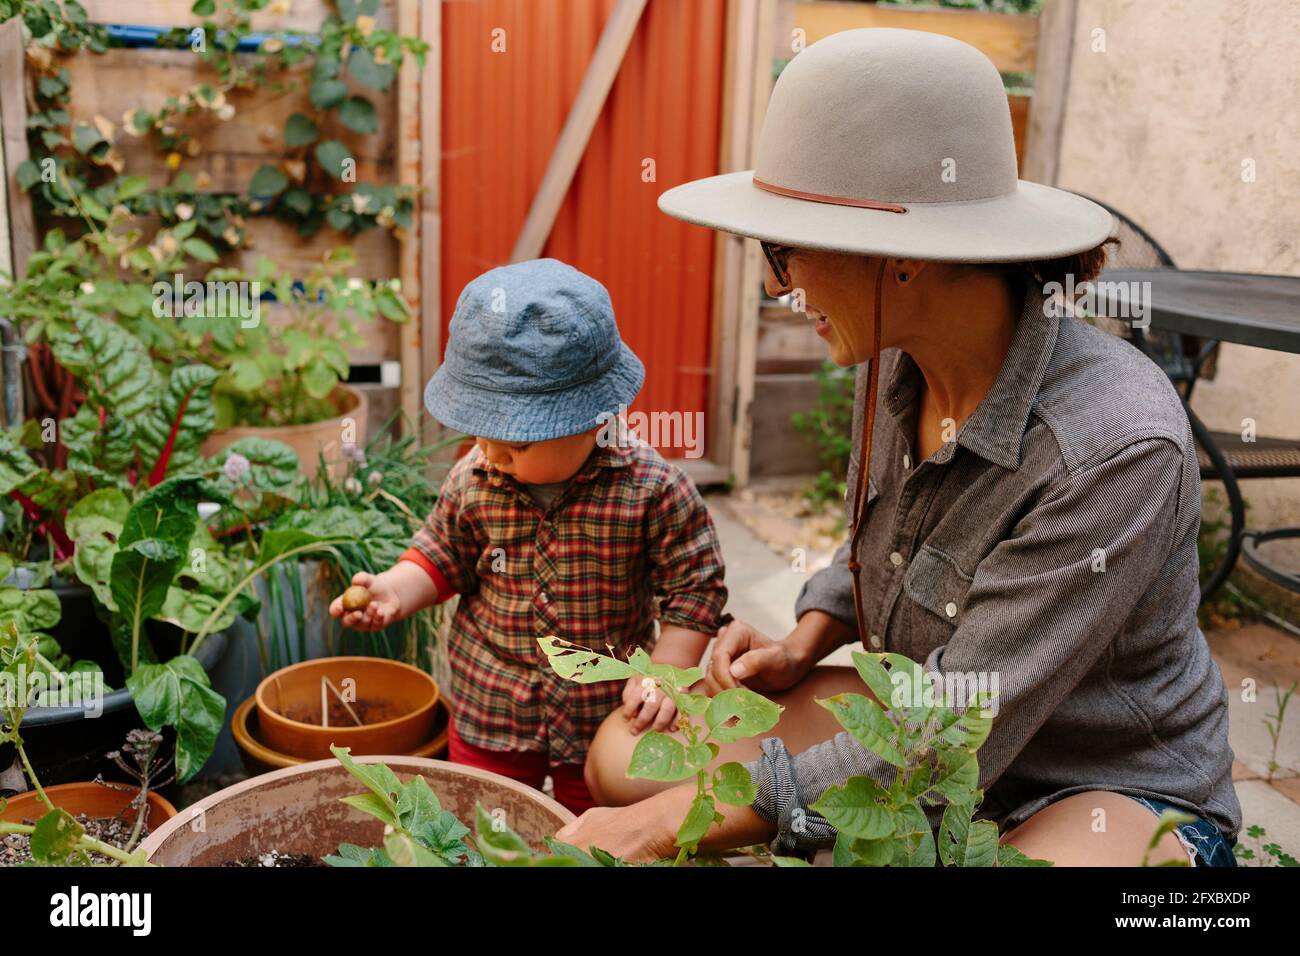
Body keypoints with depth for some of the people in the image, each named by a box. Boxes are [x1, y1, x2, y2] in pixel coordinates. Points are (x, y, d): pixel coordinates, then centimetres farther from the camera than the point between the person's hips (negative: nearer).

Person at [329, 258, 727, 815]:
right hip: (488, 713, 2)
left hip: (602, 723, -2)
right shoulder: (471, 483, -13)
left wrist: (665, 674, -19)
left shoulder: (653, 490, -21)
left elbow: (694, 586, -12)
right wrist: (397, 590, -14)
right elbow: (443, 559, 4)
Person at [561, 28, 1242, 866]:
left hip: (1117, 790, -6)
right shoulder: (898, 362, -8)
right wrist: (803, 645, -4)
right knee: (626, 755, -8)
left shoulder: (1117, 448, -31)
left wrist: (670, 822, -26)